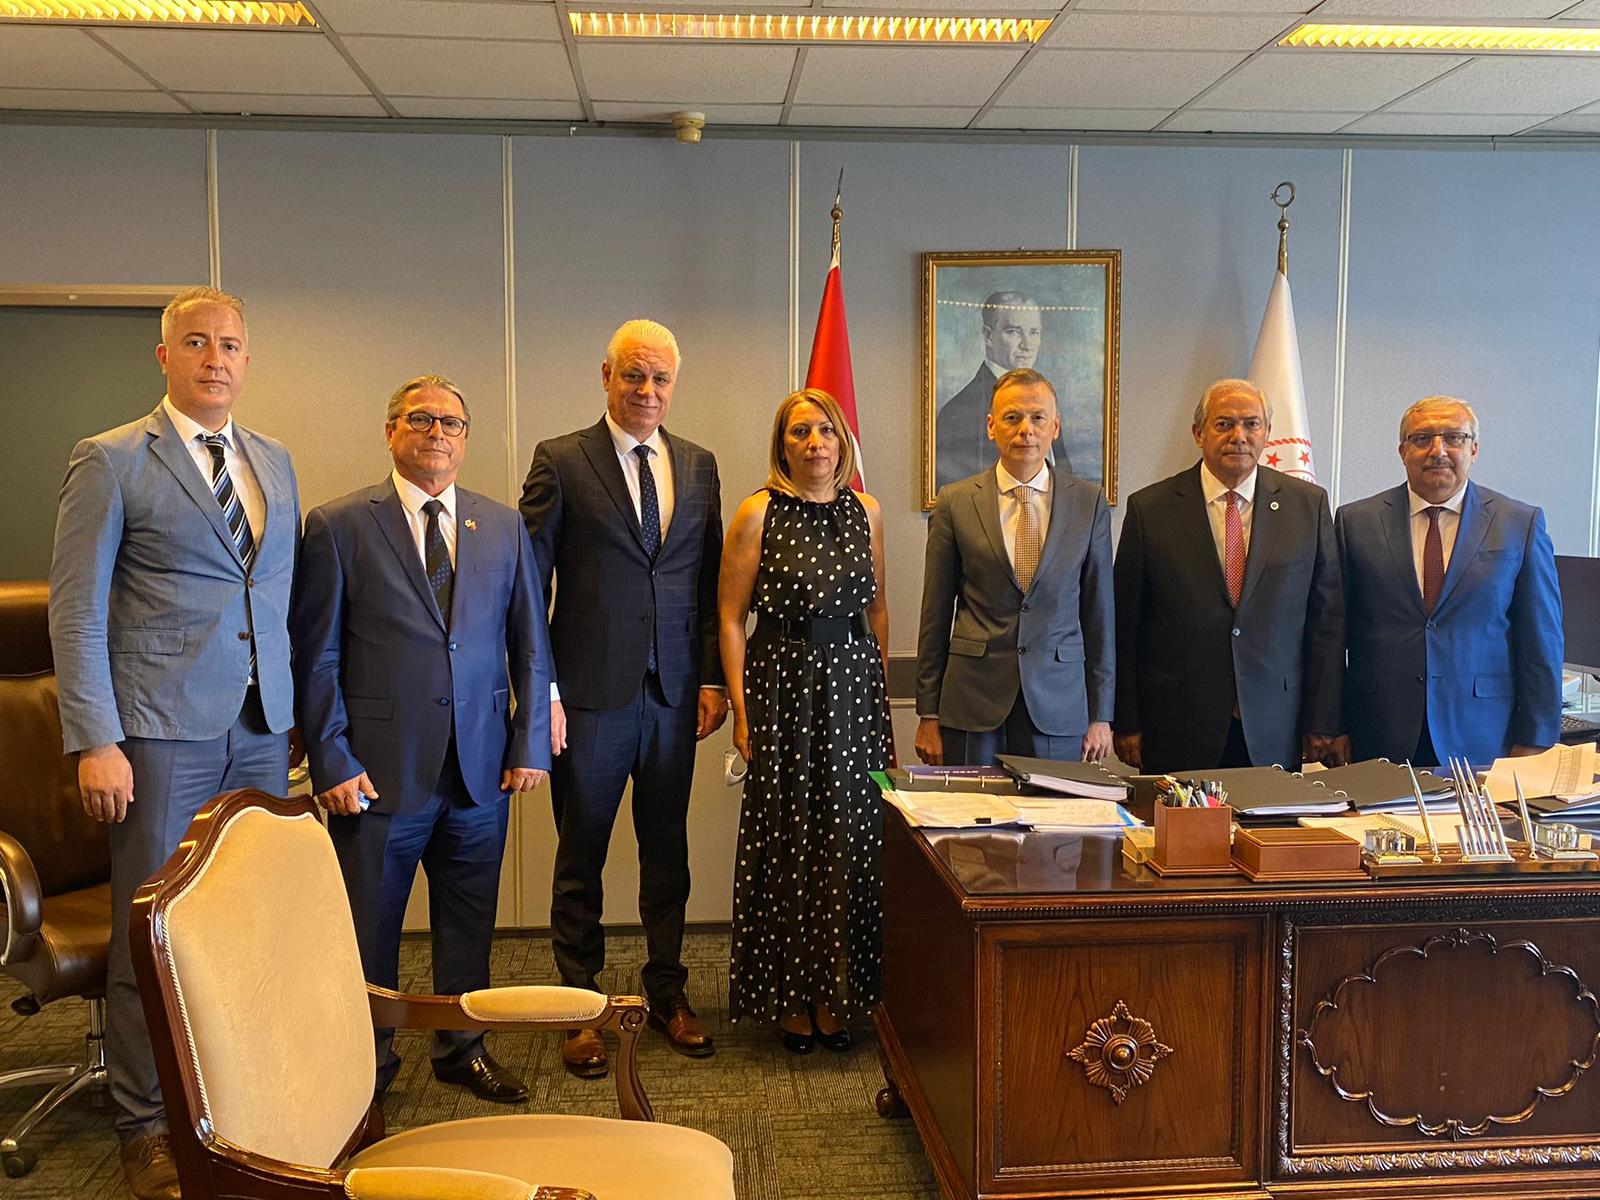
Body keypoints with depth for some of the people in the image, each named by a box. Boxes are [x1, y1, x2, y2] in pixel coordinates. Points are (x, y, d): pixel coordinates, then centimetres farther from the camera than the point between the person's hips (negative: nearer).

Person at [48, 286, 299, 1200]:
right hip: (162, 732, -4)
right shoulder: (111, 462, -3)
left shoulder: (275, 462, 13)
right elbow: (76, 611, -6)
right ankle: (147, 1125, 19)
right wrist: (95, 742, -12)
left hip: (262, 730, 5)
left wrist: (300, 712, 10)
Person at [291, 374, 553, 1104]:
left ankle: (461, 1048, 32)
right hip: (379, 770, -3)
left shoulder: (503, 528, 9)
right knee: (368, 930, 8)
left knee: (469, 921, 14)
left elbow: (531, 644, 10)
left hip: (481, 769, 3)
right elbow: (316, 656, -3)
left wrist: (530, 743, 3)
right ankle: (366, 1063, 26)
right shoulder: (338, 526, -2)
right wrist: (332, 761, -8)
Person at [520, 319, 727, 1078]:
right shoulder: (560, 462, -3)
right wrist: (541, 689, -10)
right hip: (590, 694, -3)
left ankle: (667, 993, 29)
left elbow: (710, 582, 11)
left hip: (675, 694, 4)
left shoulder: (698, 466, 9)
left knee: (667, 850, 13)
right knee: (580, 857, 8)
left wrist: (712, 678, 5)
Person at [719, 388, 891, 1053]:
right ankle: (790, 998, 17)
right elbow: (730, 618, -3)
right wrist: (740, 710, -7)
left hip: (854, 688, 4)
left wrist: (879, 690, 11)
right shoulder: (758, 513, -4)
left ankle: (836, 995, 20)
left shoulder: (865, 512, 8)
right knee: (787, 842, 3)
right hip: (782, 688, -3)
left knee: (851, 840, 6)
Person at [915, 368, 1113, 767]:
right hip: (972, 702, -1)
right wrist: (928, 714, 2)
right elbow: (935, 616, 4)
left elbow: (1099, 613, 6)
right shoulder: (955, 503, 2)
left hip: (1059, 702, 1)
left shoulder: (1089, 503, 4)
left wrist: (1100, 716, 5)